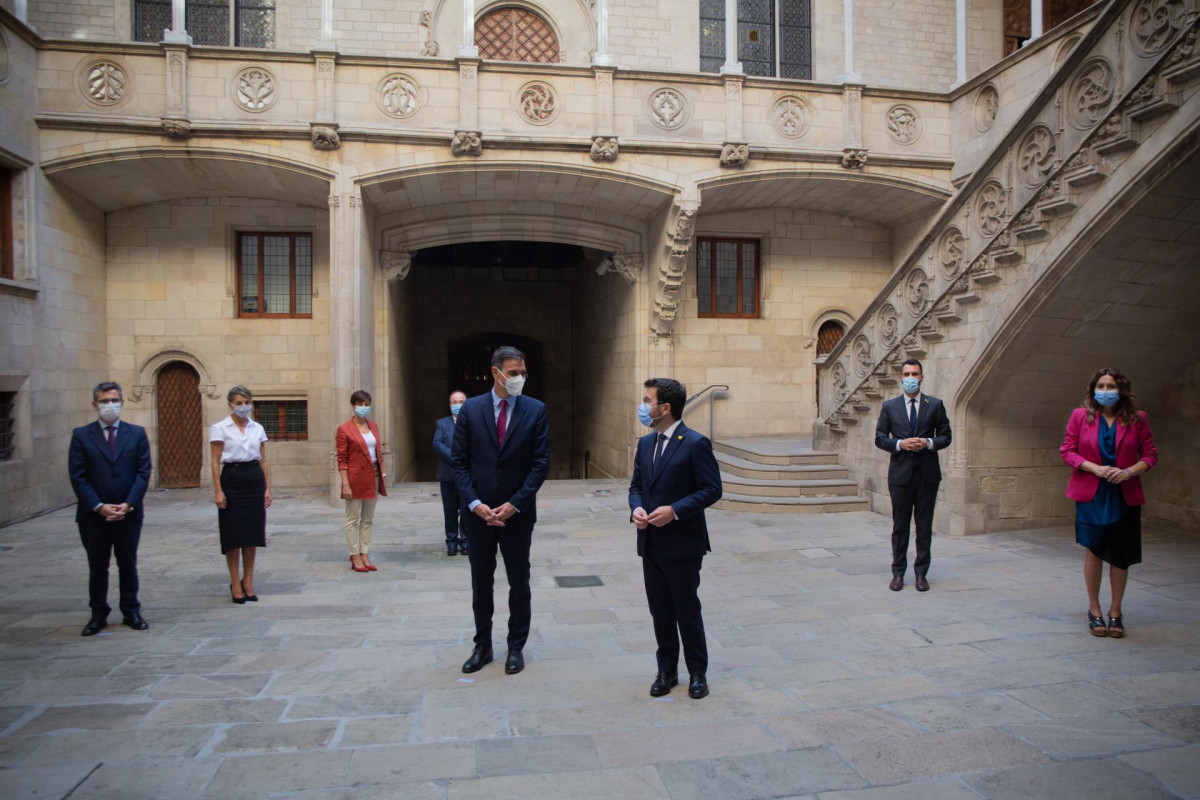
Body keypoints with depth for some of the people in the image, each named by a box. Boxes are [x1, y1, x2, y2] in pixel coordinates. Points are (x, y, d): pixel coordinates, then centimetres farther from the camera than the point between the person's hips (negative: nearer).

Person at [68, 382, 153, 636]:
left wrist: (128, 505, -11)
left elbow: (143, 473, 0)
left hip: (129, 514, 1)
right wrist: (99, 507, -13)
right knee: (97, 567, 10)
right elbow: (77, 477, -3)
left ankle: (131, 612, 20)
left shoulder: (137, 433, 4)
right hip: (94, 516, 0)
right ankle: (98, 615, 21)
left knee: (128, 565, 10)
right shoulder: (81, 435, 1)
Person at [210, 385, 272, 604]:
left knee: (252, 532, 7)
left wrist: (268, 488, 7)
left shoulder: (258, 428, 10)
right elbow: (215, 462, -5)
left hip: (255, 480, 4)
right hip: (232, 480, -4)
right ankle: (235, 583, 13)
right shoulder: (220, 428, -2)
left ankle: (248, 581, 18)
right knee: (233, 534, 1)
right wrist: (218, 491, -11)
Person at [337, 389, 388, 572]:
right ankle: (355, 557, 9)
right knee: (353, 519, 3)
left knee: (368, 519, 11)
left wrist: (381, 473, 9)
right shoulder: (344, 429, -7)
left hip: (373, 476, 6)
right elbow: (341, 459, -10)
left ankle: (364, 555, 17)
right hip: (355, 477, -6)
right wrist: (345, 484, -16)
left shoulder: (373, 426, 11)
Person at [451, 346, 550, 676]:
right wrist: (475, 504, -12)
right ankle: (482, 646, 28)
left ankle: (516, 648, 25)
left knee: (519, 584, 10)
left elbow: (541, 462, -6)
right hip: (478, 512, 1)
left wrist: (514, 505, -12)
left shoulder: (536, 410, -4)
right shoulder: (470, 409, -1)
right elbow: (459, 461, -1)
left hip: (517, 513, -1)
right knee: (481, 584, 13)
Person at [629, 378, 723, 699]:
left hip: (682, 544, -6)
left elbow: (712, 489, -14)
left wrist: (674, 510, -22)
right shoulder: (645, 443, 9)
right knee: (660, 611, 14)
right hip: (651, 543, 6)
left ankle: (697, 673, 22)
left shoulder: (695, 444, -12)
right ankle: (666, 670, 28)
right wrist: (636, 508, -7)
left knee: (687, 610, 5)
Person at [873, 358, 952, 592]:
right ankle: (898, 573, 14)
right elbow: (880, 438, 4)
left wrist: (928, 443, -13)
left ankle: (921, 573, 16)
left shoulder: (935, 405, 6)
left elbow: (945, 436, 6)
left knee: (925, 526, 6)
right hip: (900, 473, 0)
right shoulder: (889, 406, 6)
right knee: (900, 526, 5)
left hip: (927, 473, 0)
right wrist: (900, 444, -13)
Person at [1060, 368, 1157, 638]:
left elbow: (1150, 454, 4)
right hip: (1091, 495, -1)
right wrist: (1094, 468, -15)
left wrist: (1130, 471, -14)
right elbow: (1067, 451, 0)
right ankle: (1094, 610, 19)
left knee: (1120, 555, 6)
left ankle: (1115, 612, 21)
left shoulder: (1136, 419, 2)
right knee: (1093, 551, 4)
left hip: (1125, 495, 1)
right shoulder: (1080, 416, 1)